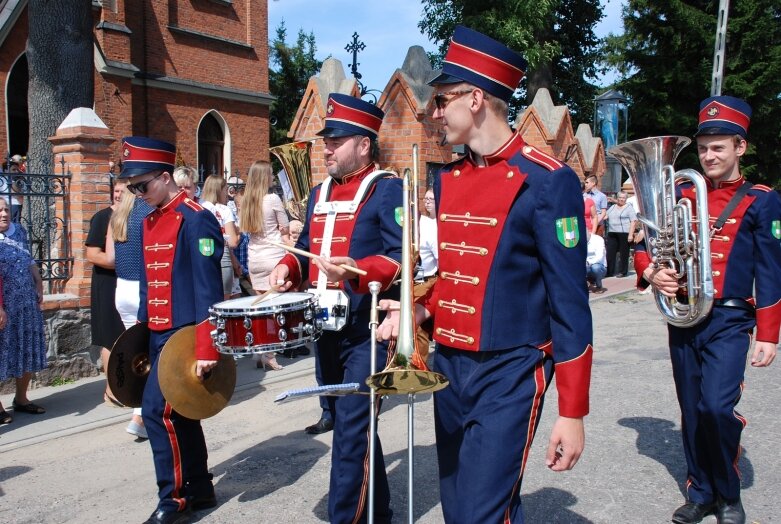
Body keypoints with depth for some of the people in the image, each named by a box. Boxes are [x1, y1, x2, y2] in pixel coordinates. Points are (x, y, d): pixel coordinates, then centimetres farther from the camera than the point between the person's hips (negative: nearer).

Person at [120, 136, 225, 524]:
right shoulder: (150, 222, 13)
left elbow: (208, 289, -19)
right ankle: (199, 489, 28)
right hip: (159, 333, 9)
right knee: (179, 413, 14)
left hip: (183, 333, -9)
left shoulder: (195, 219, -14)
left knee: (158, 410, -10)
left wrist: (207, 348, -23)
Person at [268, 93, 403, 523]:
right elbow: (306, 247, 22)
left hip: (368, 330, -8)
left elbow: (403, 257, -17)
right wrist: (288, 268, 1)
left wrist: (355, 271, -32)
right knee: (348, 424, 18)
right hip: (325, 327, 8)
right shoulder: (320, 193, 15)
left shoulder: (388, 189, -8)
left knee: (351, 431, -7)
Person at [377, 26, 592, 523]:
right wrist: (419, 310, -3)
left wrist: (572, 412, -13)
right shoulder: (446, 181, 7)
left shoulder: (547, 181, -14)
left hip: (508, 375, -7)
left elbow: (569, 304, -14)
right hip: (448, 367, 7)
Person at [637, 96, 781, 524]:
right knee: (692, 412, 10)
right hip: (682, 317, 3)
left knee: (717, 407, -15)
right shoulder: (681, 193, 8)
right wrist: (651, 272, -15)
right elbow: (645, 242, 7)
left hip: (729, 320, -3)